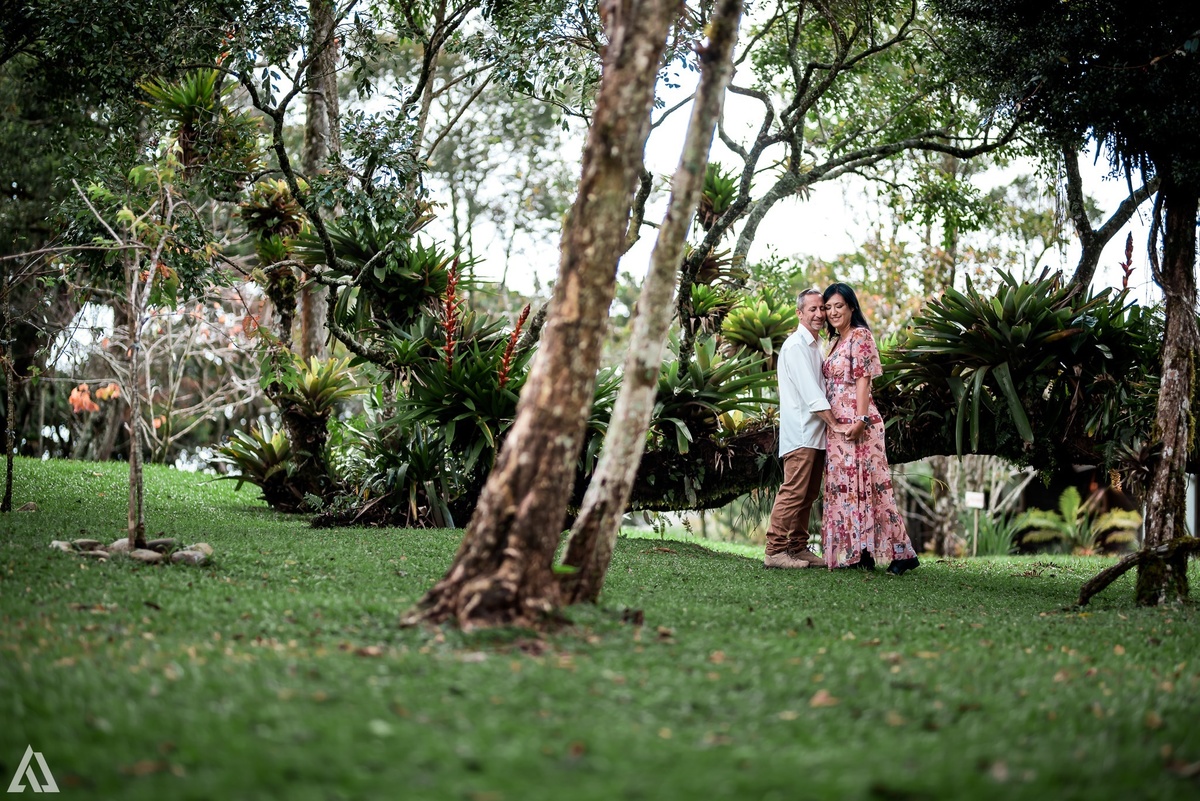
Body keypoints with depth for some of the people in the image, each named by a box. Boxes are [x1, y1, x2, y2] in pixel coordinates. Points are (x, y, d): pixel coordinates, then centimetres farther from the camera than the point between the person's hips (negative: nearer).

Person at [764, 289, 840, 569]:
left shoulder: (815, 346, 20)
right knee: (794, 491, -12)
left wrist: (835, 425, 11)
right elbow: (810, 394, -16)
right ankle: (775, 551, -11)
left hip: (816, 434, 9)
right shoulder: (796, 345, -10)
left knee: (808, 494, 10)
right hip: (800, 432, -9)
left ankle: (798, 548, 14)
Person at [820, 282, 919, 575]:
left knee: (864, 481, -11)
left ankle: (901, 551, -9)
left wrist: (861, 419, -21)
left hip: (857, 422, -9)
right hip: (838, 423, 9)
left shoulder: (860, 336, -5)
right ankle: (857, 552, 7)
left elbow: (863, 379, -13)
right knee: (843, 484, 5)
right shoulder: (835, 342, 19)